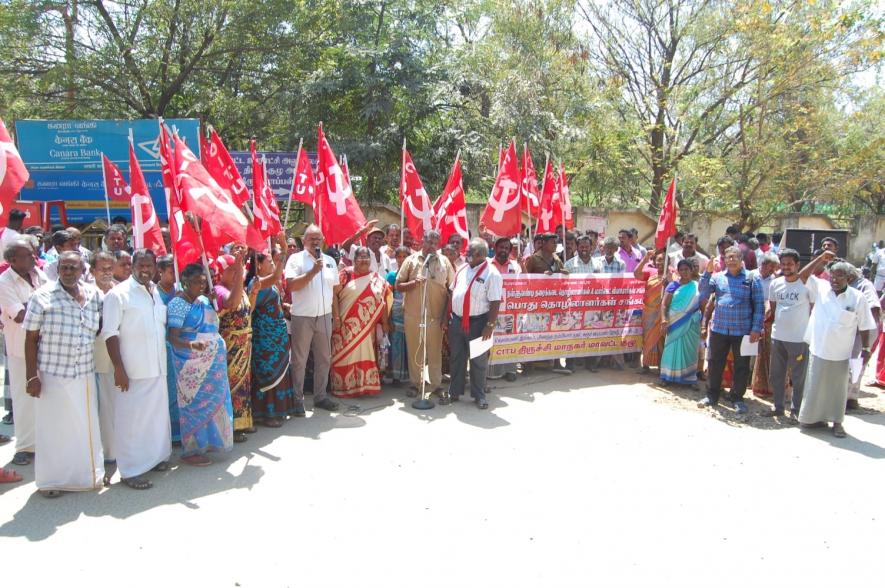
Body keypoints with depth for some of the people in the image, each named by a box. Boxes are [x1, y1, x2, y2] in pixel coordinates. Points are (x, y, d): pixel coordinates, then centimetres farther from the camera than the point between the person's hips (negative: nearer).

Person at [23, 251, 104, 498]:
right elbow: (31, 338, -5)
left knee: (86, 426, 12)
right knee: (54, 428, 7)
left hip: (85, 375, 4)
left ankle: (86, 474, 28)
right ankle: (52, 480, 23)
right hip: (52, 375, -4)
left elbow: (101, 328, 17)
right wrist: (31, 376, -9)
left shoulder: (93, 295, 4)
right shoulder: (43, 296, -7)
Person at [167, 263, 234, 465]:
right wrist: (191, 345, -35)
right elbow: (172, 337, -21)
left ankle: (205, 442, 29)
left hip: (213, 363, 8)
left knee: (212, 401, 14)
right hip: (191, 364, -8)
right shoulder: (178, 304, -12)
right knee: (194, 404, 0)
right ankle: (190, 451, 12)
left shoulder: (204, 301, 10)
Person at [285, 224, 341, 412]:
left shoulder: (330, 261, 11)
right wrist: (313, 271, -20)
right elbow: (291, 285, -16)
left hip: (324, 316, 5)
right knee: (299, 360, 3)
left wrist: (336, 315, 12)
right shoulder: (296, 259, -3)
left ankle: (320, 396, 23)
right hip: (302, 317, -5)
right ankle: (297, 399, 13)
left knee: (324, 359, 11)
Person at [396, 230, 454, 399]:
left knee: (435, 351, 5)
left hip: (436, 315, 0)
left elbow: (452, 287, 9)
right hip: (413, 314, 0)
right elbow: (398, 285, 4)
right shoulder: (411, 260, 3)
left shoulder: (444, 261, 5)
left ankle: (436, 385, 16)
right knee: (414, 351, 7)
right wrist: (413, 283, -15)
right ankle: (415, 383, 20)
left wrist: (447, 313, 3)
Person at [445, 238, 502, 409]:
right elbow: (452, 293, 16)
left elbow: (495, 302, -15)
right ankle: (454, 392, 29)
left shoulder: (491, 274, -12)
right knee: (456, 359, 15)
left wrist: (490, 326, -18)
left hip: (477, 322, -6)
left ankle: (479, 395, 22)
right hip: (456, 321, 6)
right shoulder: (462, 270, 9)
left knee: (478, 361, 7)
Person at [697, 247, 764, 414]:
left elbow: (759, 305, -1)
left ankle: (737, 398, 21)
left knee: (741, 366, 7)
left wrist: (756, 328, -8)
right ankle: (712, 395, 21)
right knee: (715, 364, 9)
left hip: (743, 331, -2)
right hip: (719, 329, 2)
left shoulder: (752, 279, 1)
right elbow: (703, 294, -3)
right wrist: (708, 272, -11)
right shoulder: (717, 277, 7)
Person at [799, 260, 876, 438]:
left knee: (838, 388, 11)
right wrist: (820, 259, -15)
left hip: (841, 353, -1)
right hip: (818, 349, 1)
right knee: (815, 385, 10)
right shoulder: (820, 290, -4)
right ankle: (812, 417, 25)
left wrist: (865, 349, 1)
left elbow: (865, 327, -1)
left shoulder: (858, 298, -7)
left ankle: (837, 421, 25)